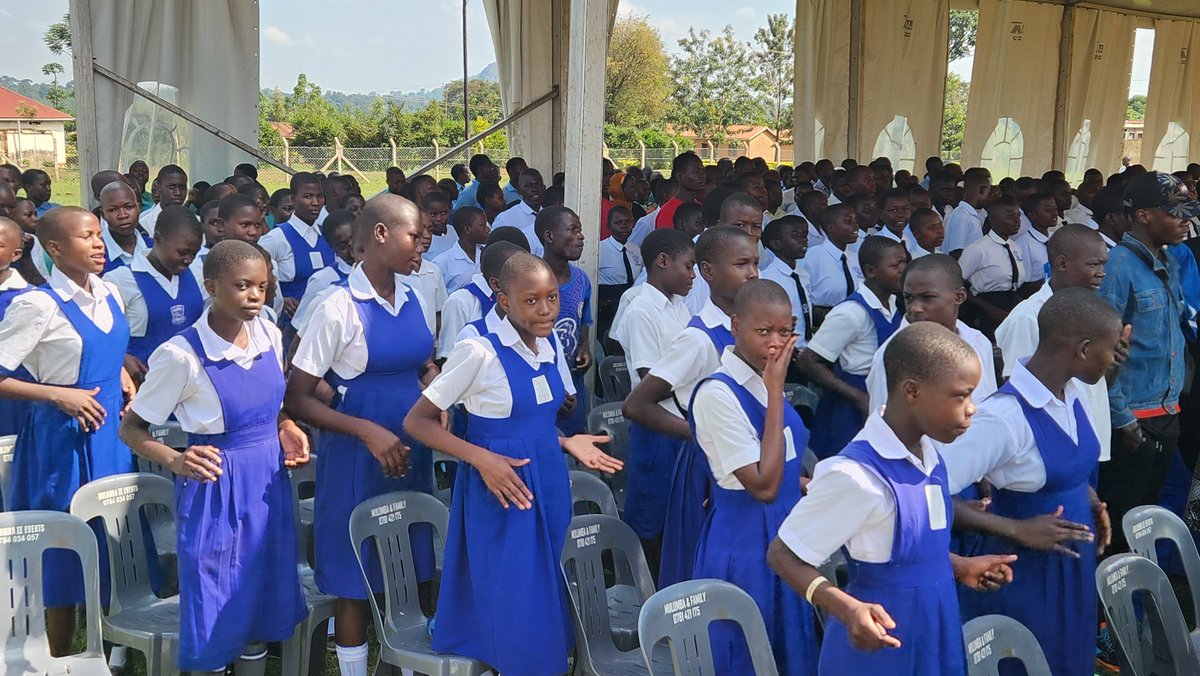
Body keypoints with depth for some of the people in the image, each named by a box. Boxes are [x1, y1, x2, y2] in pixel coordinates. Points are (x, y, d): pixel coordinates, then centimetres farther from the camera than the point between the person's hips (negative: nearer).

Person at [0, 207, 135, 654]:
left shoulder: (110, 295, 5)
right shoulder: (39, 306, -16)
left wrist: (126, 383, 5)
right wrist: (58, 394, -21)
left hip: (112, 432, 7)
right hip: (65, 437, -7)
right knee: (66, 552, 4)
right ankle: (58, 661, 20)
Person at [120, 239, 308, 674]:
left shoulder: (269, 335, -1)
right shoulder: (181, 355, -18)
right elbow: (131, 429, -10)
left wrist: (287, 429, -3)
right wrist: (175, 461, -27)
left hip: (268, 479, 5)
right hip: (214, 482, -5)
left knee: (264, 604, 15)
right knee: (215, 612, 5)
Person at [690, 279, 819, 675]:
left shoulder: (766, 379, 3)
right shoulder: (718, 394, -21)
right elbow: (762, 486, -25)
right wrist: (776, 391, -23)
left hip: (785, 538, 8)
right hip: (744, 545, -8)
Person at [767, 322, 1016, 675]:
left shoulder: (928, 453, -1)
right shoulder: (857, 475, -26)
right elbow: (784, 555, -20)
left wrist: (959, 566, 5)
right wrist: (848, 609, -31)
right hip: (880, 647, -7)